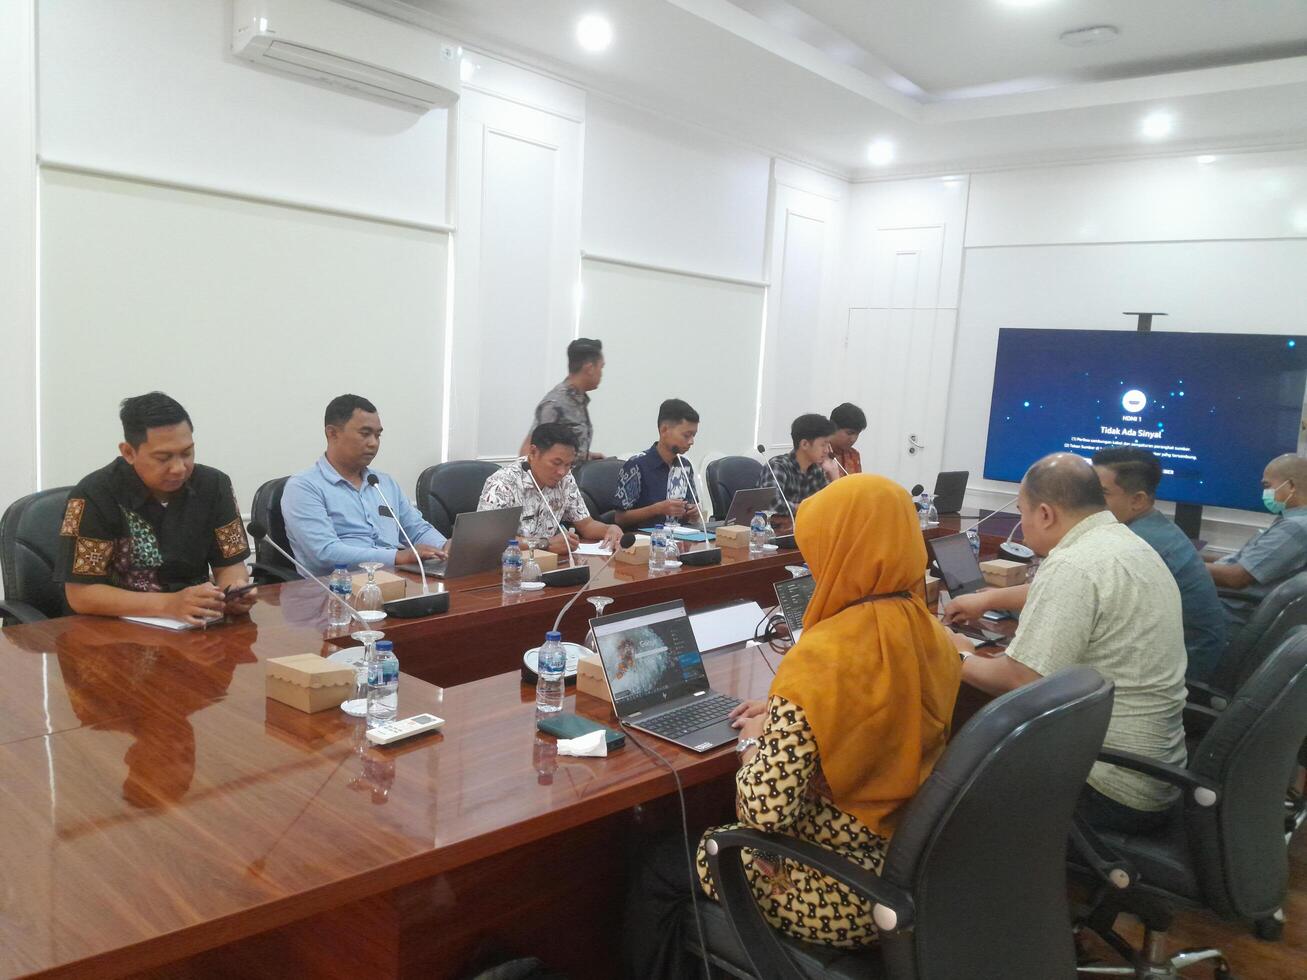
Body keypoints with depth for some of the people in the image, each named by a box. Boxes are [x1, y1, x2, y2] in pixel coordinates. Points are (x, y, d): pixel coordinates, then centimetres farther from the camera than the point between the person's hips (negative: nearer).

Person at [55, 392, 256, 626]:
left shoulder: (213, 485, -2)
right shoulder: (94, 496, -13)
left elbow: (230, 564, 4)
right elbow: (81, 594, -14)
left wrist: (234, 591, -20)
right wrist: (169, 604, -26)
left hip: (197, 627, 3)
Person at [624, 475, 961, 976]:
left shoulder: (822, 656, -29)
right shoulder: (935, 637, -5)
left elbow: (766, 811, -29)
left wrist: (755, 742, -10)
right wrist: (781, 715, 9)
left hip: (837, 896, -7)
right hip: (908, 870, 8)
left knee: (655, 874, 17)